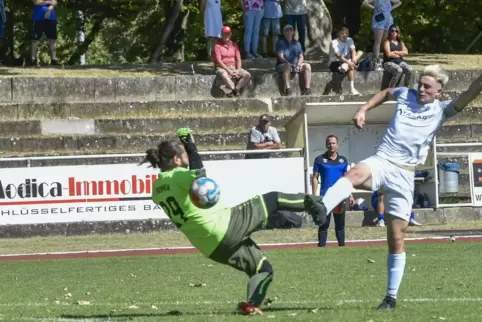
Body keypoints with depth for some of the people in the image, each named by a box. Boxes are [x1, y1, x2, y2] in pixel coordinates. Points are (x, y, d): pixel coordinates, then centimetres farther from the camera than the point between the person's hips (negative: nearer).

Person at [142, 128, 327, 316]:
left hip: (212, 249, 8)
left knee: (262, 268, 17)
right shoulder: (177, 176, -14)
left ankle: (252, 303, -3)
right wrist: (190, 145, -22)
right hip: (225, 225, -8)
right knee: (272, 200, 8)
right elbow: (199, 174, -35)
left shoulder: (157, 189, 10)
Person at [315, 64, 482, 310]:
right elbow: (386, 93, 35)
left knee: (396, 239, 2)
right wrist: (363, 110, 26)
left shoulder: (441, 110, 6)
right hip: (380, 162, 0)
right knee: (356, 173, -38)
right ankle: (321, 212, -62)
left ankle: (392, 296, 14)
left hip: (403, 175, 0)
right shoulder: (406, 96, 13)